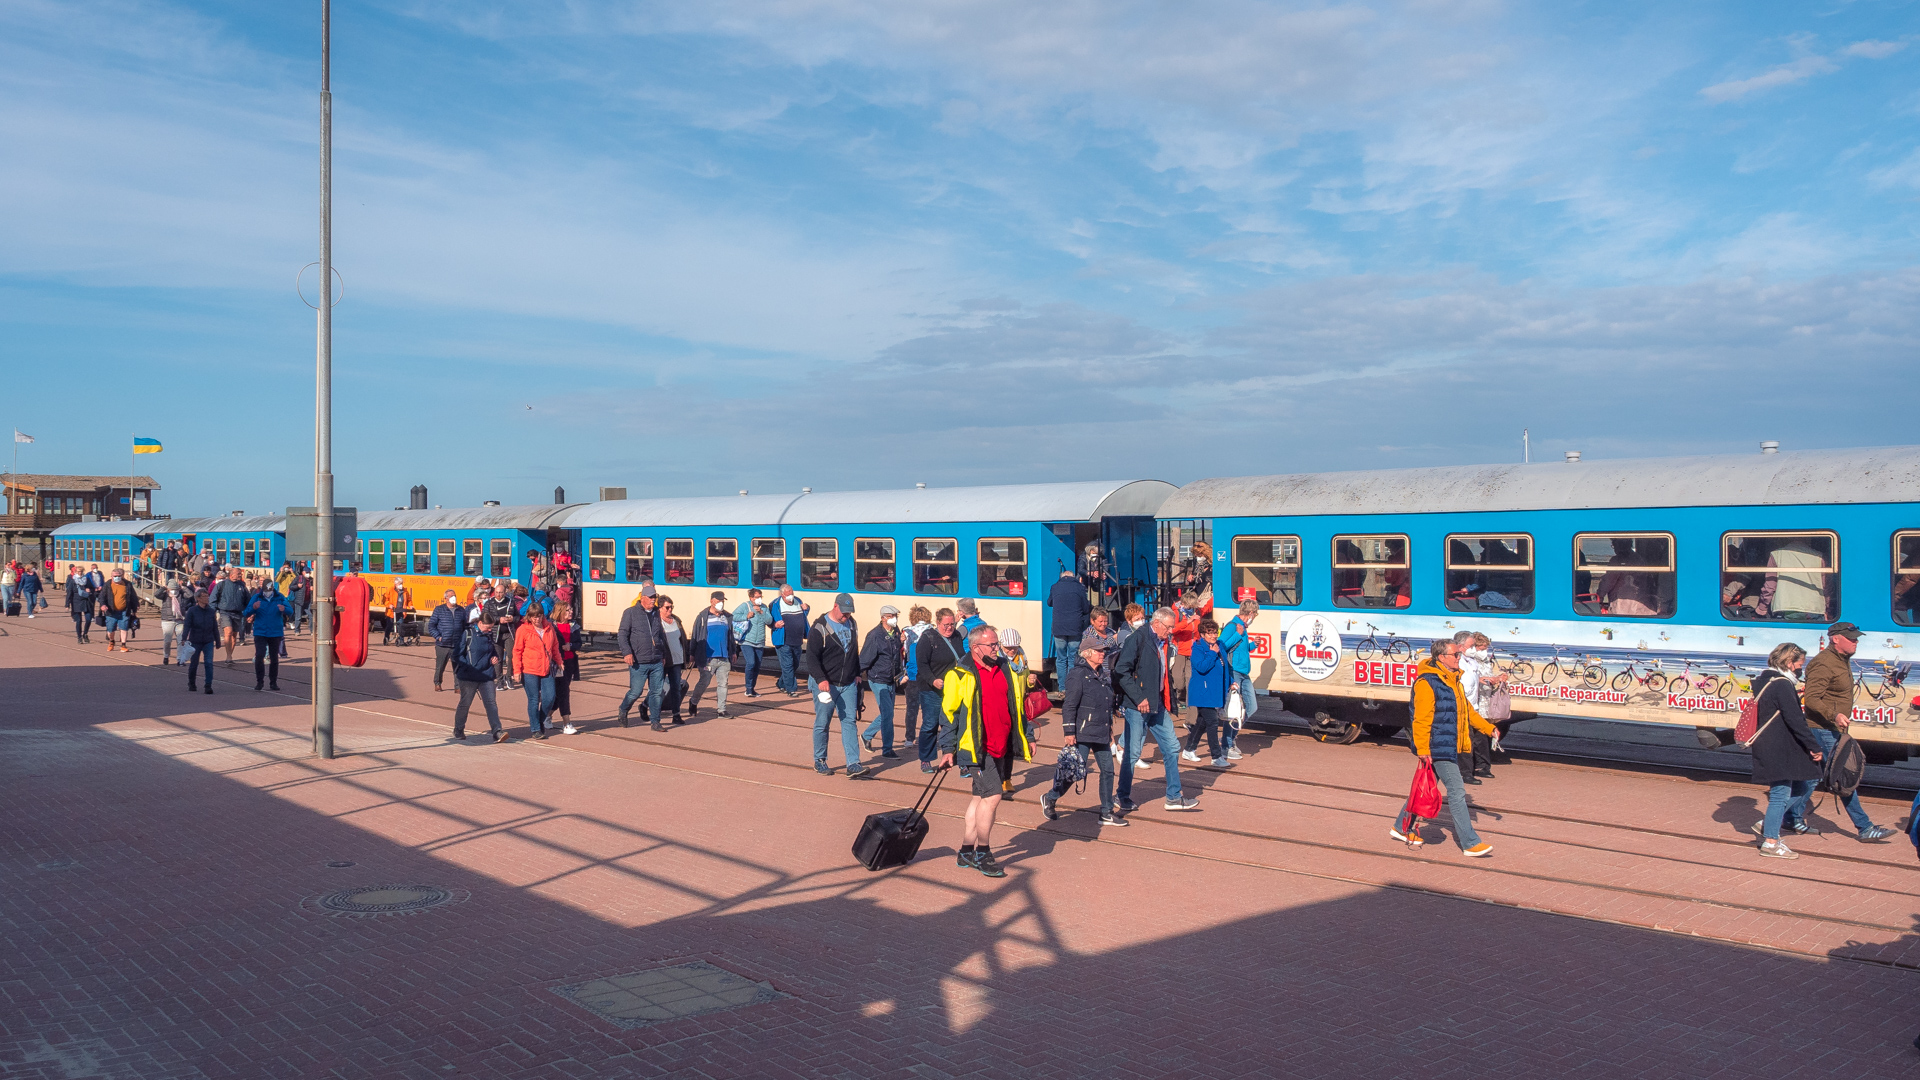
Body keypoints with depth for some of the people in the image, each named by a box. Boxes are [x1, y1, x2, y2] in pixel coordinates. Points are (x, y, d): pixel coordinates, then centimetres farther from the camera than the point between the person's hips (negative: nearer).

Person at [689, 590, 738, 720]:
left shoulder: (728, 617, 14)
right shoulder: (703, 617, 2)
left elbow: (731, 636, 21)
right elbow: (695, 637, 2)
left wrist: (733, 651, 18)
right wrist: (693, 654, 1)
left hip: (724, 657, 4)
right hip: (708, 657, -4)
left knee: (723, 684, 4)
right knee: (704, 682, -1)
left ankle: (721, 710, 10)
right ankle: (693, 705, 20)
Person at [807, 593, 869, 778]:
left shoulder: (852, 625, 9)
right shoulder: (820, 627, -11)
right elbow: (812, 657, -16)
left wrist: (857, 674, 17)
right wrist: (821, 679, -27)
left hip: (848, 685, 5)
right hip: (825, 684, -5)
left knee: (849, 722, -1)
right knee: (822, 724, 4)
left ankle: (853, 765, -3)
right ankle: (819, 762, 19)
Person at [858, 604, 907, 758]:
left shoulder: (896, 633, 5)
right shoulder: (875, 636, -15)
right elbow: (864, 659, -14)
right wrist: (860, 674, -16)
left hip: (892, 681, 7)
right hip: (878, 681, -7)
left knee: (886, 714, 14)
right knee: (887, 713, -9)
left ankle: (866, 735, 37)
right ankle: (887, 750, 0)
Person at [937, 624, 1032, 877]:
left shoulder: (1004, 669, 12)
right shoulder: (960, 675, -8)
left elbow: (1018, 706, 21)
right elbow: (949, 712, -6)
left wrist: (1027, 737, 21)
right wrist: (948, 749, -8)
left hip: (1002, 748, 7)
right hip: (977, 749, -7)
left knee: (981, 797, 13)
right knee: (992, 795, -13)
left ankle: (966, 851, 24)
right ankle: (982, 854, 0)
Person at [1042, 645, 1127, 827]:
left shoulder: (1102, 675, 13)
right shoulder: (1078, 674, -12)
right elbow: (1069, 706, -15)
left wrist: (1110, 730, 23)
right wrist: (1069, 732, -17)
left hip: (1101, 734, 8)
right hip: (1082, 734, -8)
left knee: (1108, 770, 5)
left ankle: (1106, 813, 14)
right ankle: (1049, 799, 18)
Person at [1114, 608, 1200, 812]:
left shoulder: (1166, 643, 12)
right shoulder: (1138, 639, -12)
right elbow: (1121, 670, -18)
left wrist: (1169, 704, 11)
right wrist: (1138, 698, -19)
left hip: (1158, 705, 8)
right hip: (1137, 706, -8)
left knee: (1172, 747, 8)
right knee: (1133, 752, -1)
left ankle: (1174, 797, 17)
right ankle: (1123, 796, 14)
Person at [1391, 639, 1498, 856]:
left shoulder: (1453, 681, 15)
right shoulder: (1427, 683, -16)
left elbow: (1468, 711, 27)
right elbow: (1421, 719, -19)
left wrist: (1489, 728, 24)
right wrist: (1423, 749, -21)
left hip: (1450, 747, 10)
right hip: (1437, 748, -10)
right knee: (1457, 791, -8)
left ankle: (1401, 827, 28)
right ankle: (1470, 843, -3)